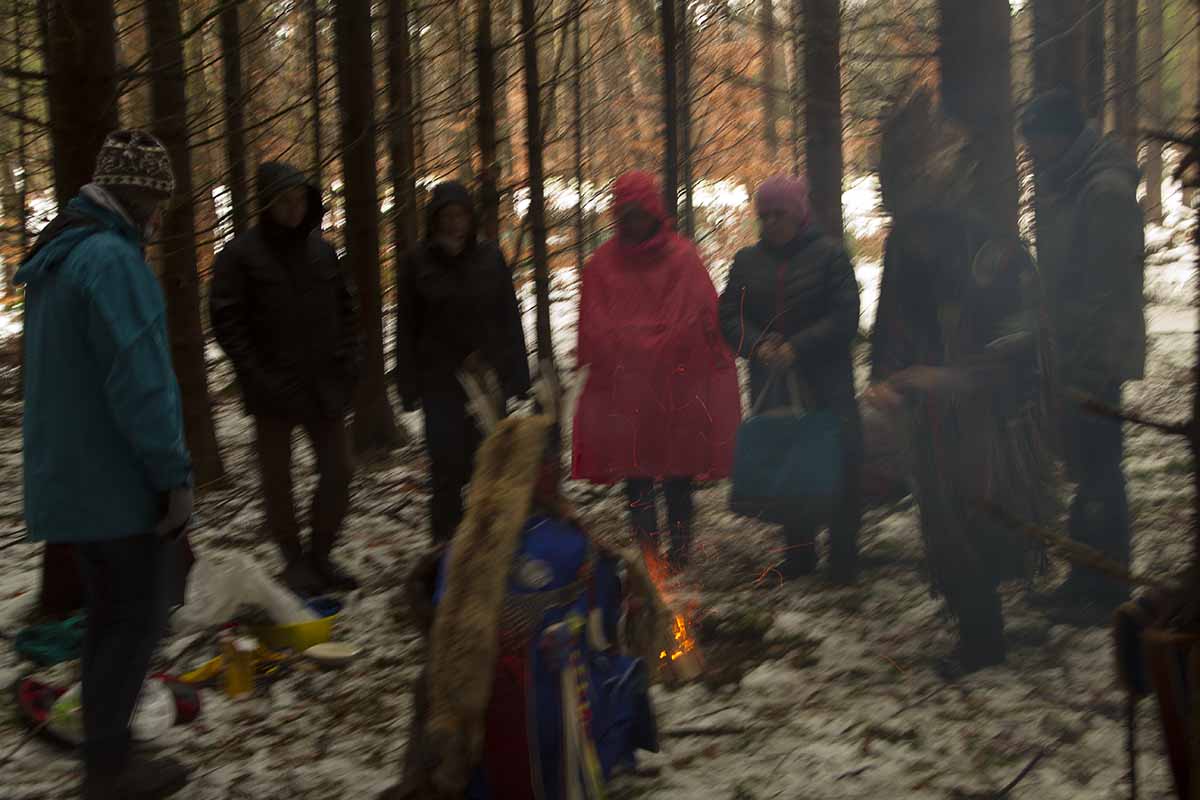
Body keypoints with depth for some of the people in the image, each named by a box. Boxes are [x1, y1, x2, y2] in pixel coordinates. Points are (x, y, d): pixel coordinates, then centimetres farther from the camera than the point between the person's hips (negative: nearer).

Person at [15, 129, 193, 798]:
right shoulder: (112, 259, -19)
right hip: (122, 484, -9)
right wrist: (175, 475, -19)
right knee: (138, 620, 2)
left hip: (71, 479, 9)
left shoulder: (57, 256, 13)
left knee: (112, 617, 18)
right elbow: (140, 383, -24)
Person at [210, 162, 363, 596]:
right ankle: (295, 563, 20)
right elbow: (225, 321, -9)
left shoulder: (321, 250, 7)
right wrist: (256, 377, -15)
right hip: (274, 391, -4)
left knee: (338, 471, 5)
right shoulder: (240, 255, -7)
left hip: (324, 384, 4)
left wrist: (348, 361, 3)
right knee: (278, 481, 6)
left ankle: (320, 556, 21)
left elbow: (346, 307, 16)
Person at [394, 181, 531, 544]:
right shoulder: (418, 263, 2)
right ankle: (447, 540, 8)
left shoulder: (490, 257, 4)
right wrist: (409, 386, -2)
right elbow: (406, 328, 3)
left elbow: (509, 319, 6)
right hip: (440, 382, -1)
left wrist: (516, 373, 2)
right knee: (448, 464, -1)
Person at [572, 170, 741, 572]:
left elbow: (705, 320, 0)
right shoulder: (602, 264, 7)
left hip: (678, 388, -1)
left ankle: (679, 560, 14)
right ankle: (647, 558, 9)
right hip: (623, 392, 1)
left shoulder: (683, 258, 2)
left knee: (678, 480, 4)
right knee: (636, 480, 3)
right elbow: (595, 330, 7)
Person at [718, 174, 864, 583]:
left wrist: (797, 347, -17)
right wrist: (757, 345, -12)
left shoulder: (828, 254, -3)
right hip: (770, 383, 4)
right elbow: (729, 316, 7)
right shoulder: (747, 261, 10)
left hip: (826, 381, -3)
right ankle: (798, 550, 19)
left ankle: (843, 557, 7)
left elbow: (844, 316, -8)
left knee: (838, 464, -4)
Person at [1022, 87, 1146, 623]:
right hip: (1072, 357, 9)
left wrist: (1089, 366, -21)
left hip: (1096, 362, -9)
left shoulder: (1106, 189, -16)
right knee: (1088, 471, 14)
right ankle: (1087, 581, 24)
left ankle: (1106, 593, 5)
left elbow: (1109, 288, -20)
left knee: (1097, 473, -4)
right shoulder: (1063, 187, 14)